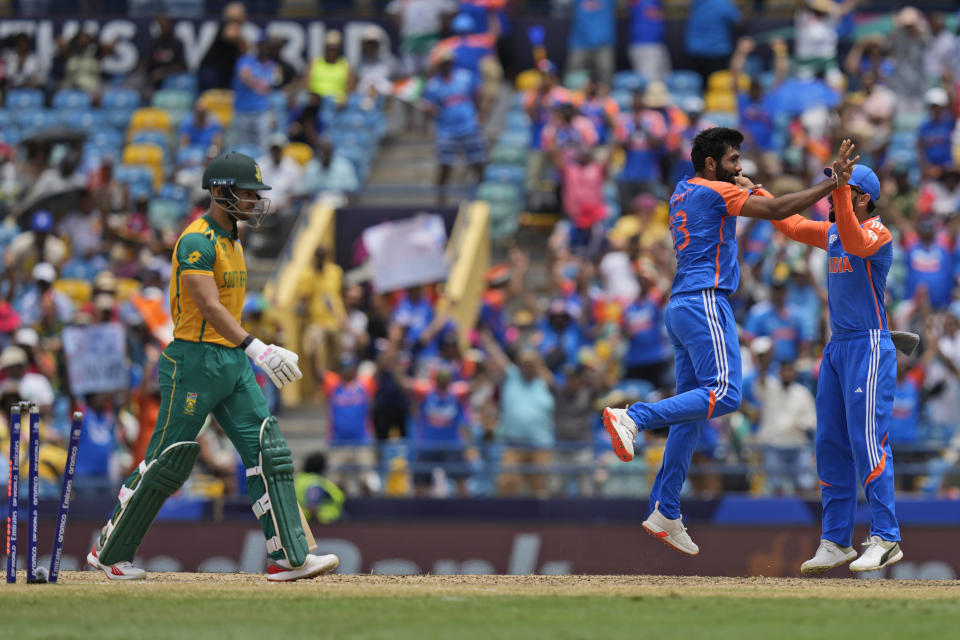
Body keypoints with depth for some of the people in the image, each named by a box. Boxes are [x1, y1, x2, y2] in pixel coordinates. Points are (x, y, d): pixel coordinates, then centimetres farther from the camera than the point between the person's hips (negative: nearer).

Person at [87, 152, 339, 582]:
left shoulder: (231, 239, 15)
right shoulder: (196, 242, -15)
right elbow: (209, 308, -27)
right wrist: (256, 349, -37)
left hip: (233, 364, 9)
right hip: (195, 362, -9)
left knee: (268, 452, -3)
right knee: (167, 463, -1)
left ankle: (288, 558, -7)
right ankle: (109, 552, 13)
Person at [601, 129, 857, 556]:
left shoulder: (683, 193, 21)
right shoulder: (713, 192, -5)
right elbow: (777, 210, -10)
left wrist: (742, 189, 25)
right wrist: (830, 184, -8)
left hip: (681, 307, 10)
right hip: (704, 301, -10)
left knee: (692, 412, 7)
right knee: (724, 395, -19)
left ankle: (665, 513, 4)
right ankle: (632, 417, -25)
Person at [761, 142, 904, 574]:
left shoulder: (878, 233, -12)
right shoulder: (832, 232, 13)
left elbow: (854, 242, -34)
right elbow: (792, 224, 28)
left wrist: (841, 186, -40)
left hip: (869, 348, -9)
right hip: (836, 348, 9)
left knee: (867, 443, -13)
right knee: (831, 445, 8)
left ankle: (885, 539, -11)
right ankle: (836, 542, 12)